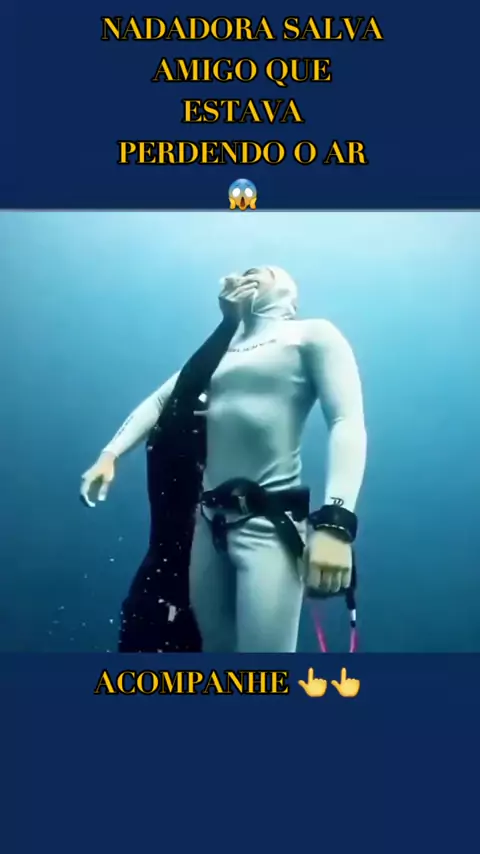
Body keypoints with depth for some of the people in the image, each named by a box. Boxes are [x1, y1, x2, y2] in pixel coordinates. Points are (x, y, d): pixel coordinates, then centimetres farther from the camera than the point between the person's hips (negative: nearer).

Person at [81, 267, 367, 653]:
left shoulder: (312, 336, 1)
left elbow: (347, 422, -12)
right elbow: (158, 403, 20)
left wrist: (335, 521, -26)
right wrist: (110, 454, 3)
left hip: (271, 526, -6)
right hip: (207, 521, 7)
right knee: (215, 648, 15)